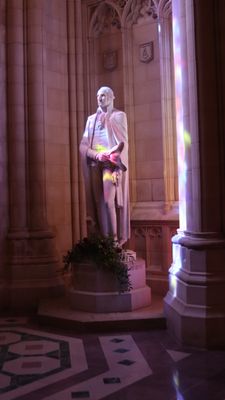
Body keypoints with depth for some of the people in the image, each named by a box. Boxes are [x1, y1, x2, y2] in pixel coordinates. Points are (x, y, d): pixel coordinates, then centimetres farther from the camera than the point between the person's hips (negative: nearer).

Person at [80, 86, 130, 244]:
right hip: (95, 164, 4)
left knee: (108, 199, -16)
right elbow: (84, 145, 9)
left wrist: (109, 155, -17)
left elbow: (123, 142, -1)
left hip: (112, 163, -4)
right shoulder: (91, 119, 19)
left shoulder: (119, 115, 8)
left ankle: (114, 238, -10)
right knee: (98, 200, -1)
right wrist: (97, 155, -10)